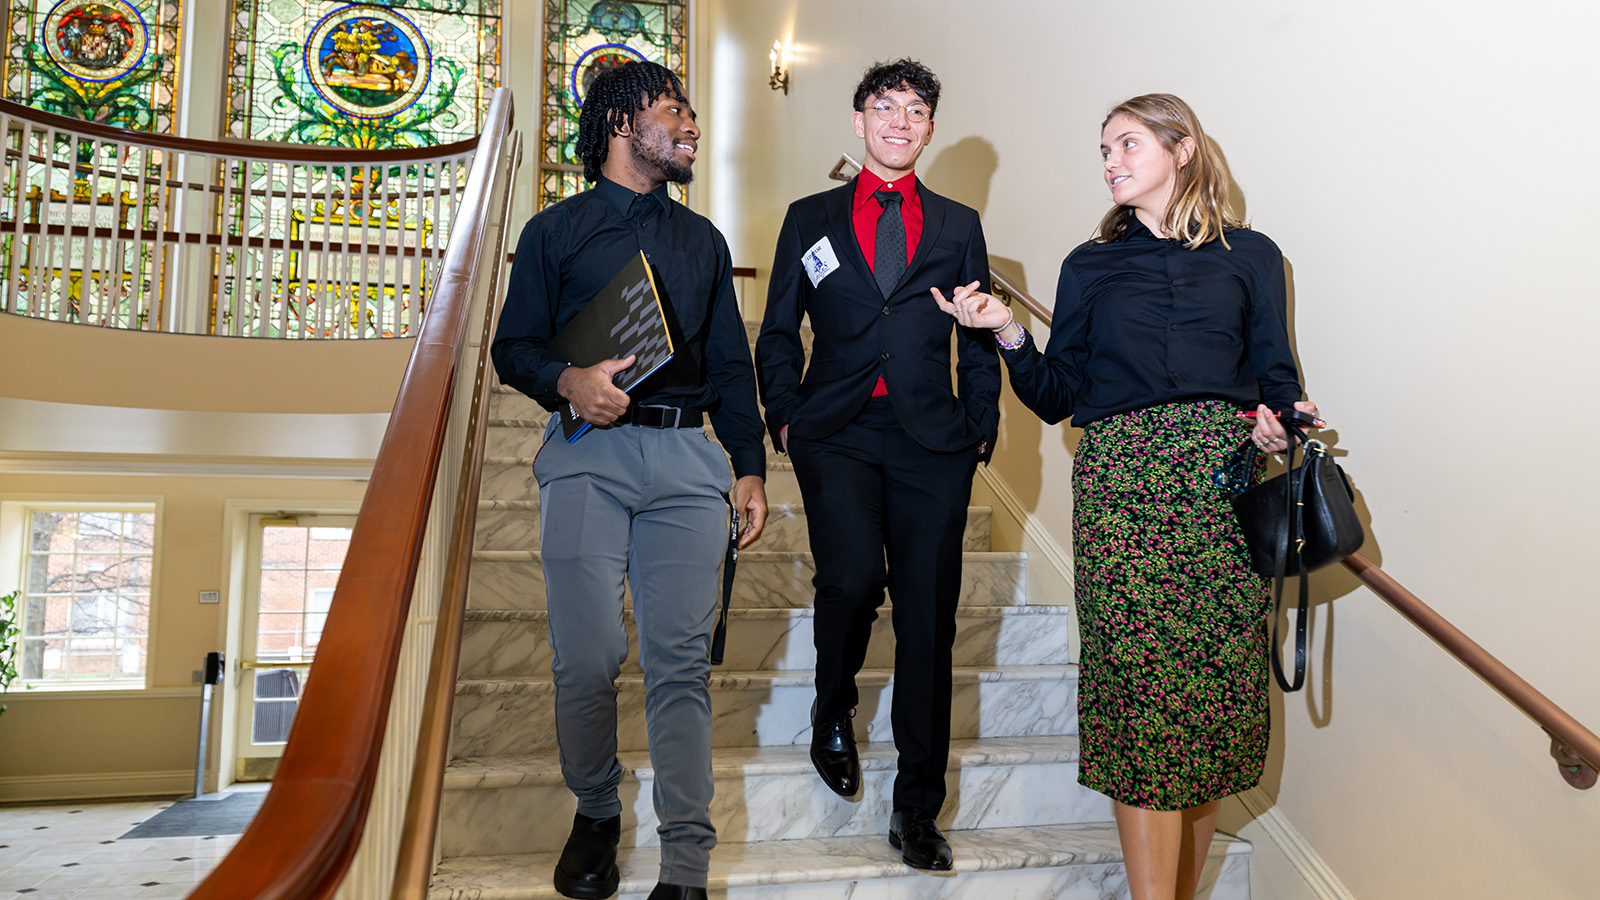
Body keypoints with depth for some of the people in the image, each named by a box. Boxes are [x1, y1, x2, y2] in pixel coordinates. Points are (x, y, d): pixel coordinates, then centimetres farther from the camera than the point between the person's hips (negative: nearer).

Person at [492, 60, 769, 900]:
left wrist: (751, 468, 11)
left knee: (681, 657, -5)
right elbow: (513, 346, 8)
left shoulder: (703, 240, 23)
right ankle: (595, 813, 20)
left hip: (687, 458, 2)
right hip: (589, 453, -2)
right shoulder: (555, 230, 13)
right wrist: (568, 382, -13)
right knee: (587, 656, -7)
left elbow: (731, 365, 20)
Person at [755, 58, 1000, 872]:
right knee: (852, 577, -23)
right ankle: (833, 711, 11)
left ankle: (916, 811, 14)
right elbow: (778, 334, 14)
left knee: (927, 622, 0)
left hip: (933, 440, 1)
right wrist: (783, 417, 2)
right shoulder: (811, 219, 14)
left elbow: (979, 340, 15)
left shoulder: (958, 226, 15)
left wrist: (981, 429, 5)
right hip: (837, 433, -1)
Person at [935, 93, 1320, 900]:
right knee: (1140, 689, -10)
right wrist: (1007, 332, -2)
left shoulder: (1250, 256, 16)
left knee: (1218, 689, 0)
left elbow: (1275, 381, 16)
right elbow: (1057, 397, 12)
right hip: (1121, 483, -1)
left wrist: (1279, 419, -6)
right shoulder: (1090, 266, 17)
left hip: (1225, 479, 1)